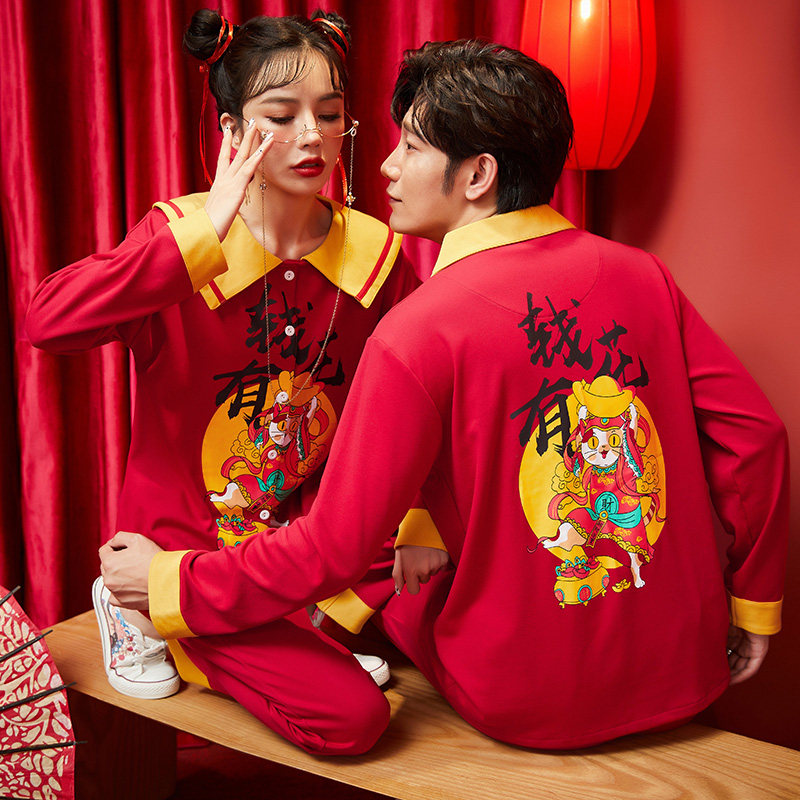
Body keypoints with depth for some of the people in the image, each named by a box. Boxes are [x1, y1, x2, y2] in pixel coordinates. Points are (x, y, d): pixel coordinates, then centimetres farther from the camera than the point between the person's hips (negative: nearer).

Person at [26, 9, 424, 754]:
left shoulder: (375, 254, -3)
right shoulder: (181, 233, -13)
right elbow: (45, 322, -31)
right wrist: (202, 237, -33)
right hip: (187, 545, -4)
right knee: (350, 713, -17)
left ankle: (300, 638, 13)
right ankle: (151, 614, 4)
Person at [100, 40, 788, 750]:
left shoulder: (417, 334, -20)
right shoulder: (640, 274, -6)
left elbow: (334, 549, -17)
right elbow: (754, 435, -4)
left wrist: (169, 583, -3)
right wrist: (753, 603, 9)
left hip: (527, 707, -4)